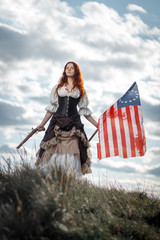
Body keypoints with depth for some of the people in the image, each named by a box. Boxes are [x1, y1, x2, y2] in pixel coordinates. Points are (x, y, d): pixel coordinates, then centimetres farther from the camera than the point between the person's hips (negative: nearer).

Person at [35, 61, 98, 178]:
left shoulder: (80, 90, 17)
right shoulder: (58, 87, 18)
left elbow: (84, 111, 17)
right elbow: (52, 108, 18)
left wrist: (97, 125, 13)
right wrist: (42, 124, 12)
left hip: (73, 125, 0)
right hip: (58, 122, 1)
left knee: (72, 153, -14)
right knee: (53, 151, -11)